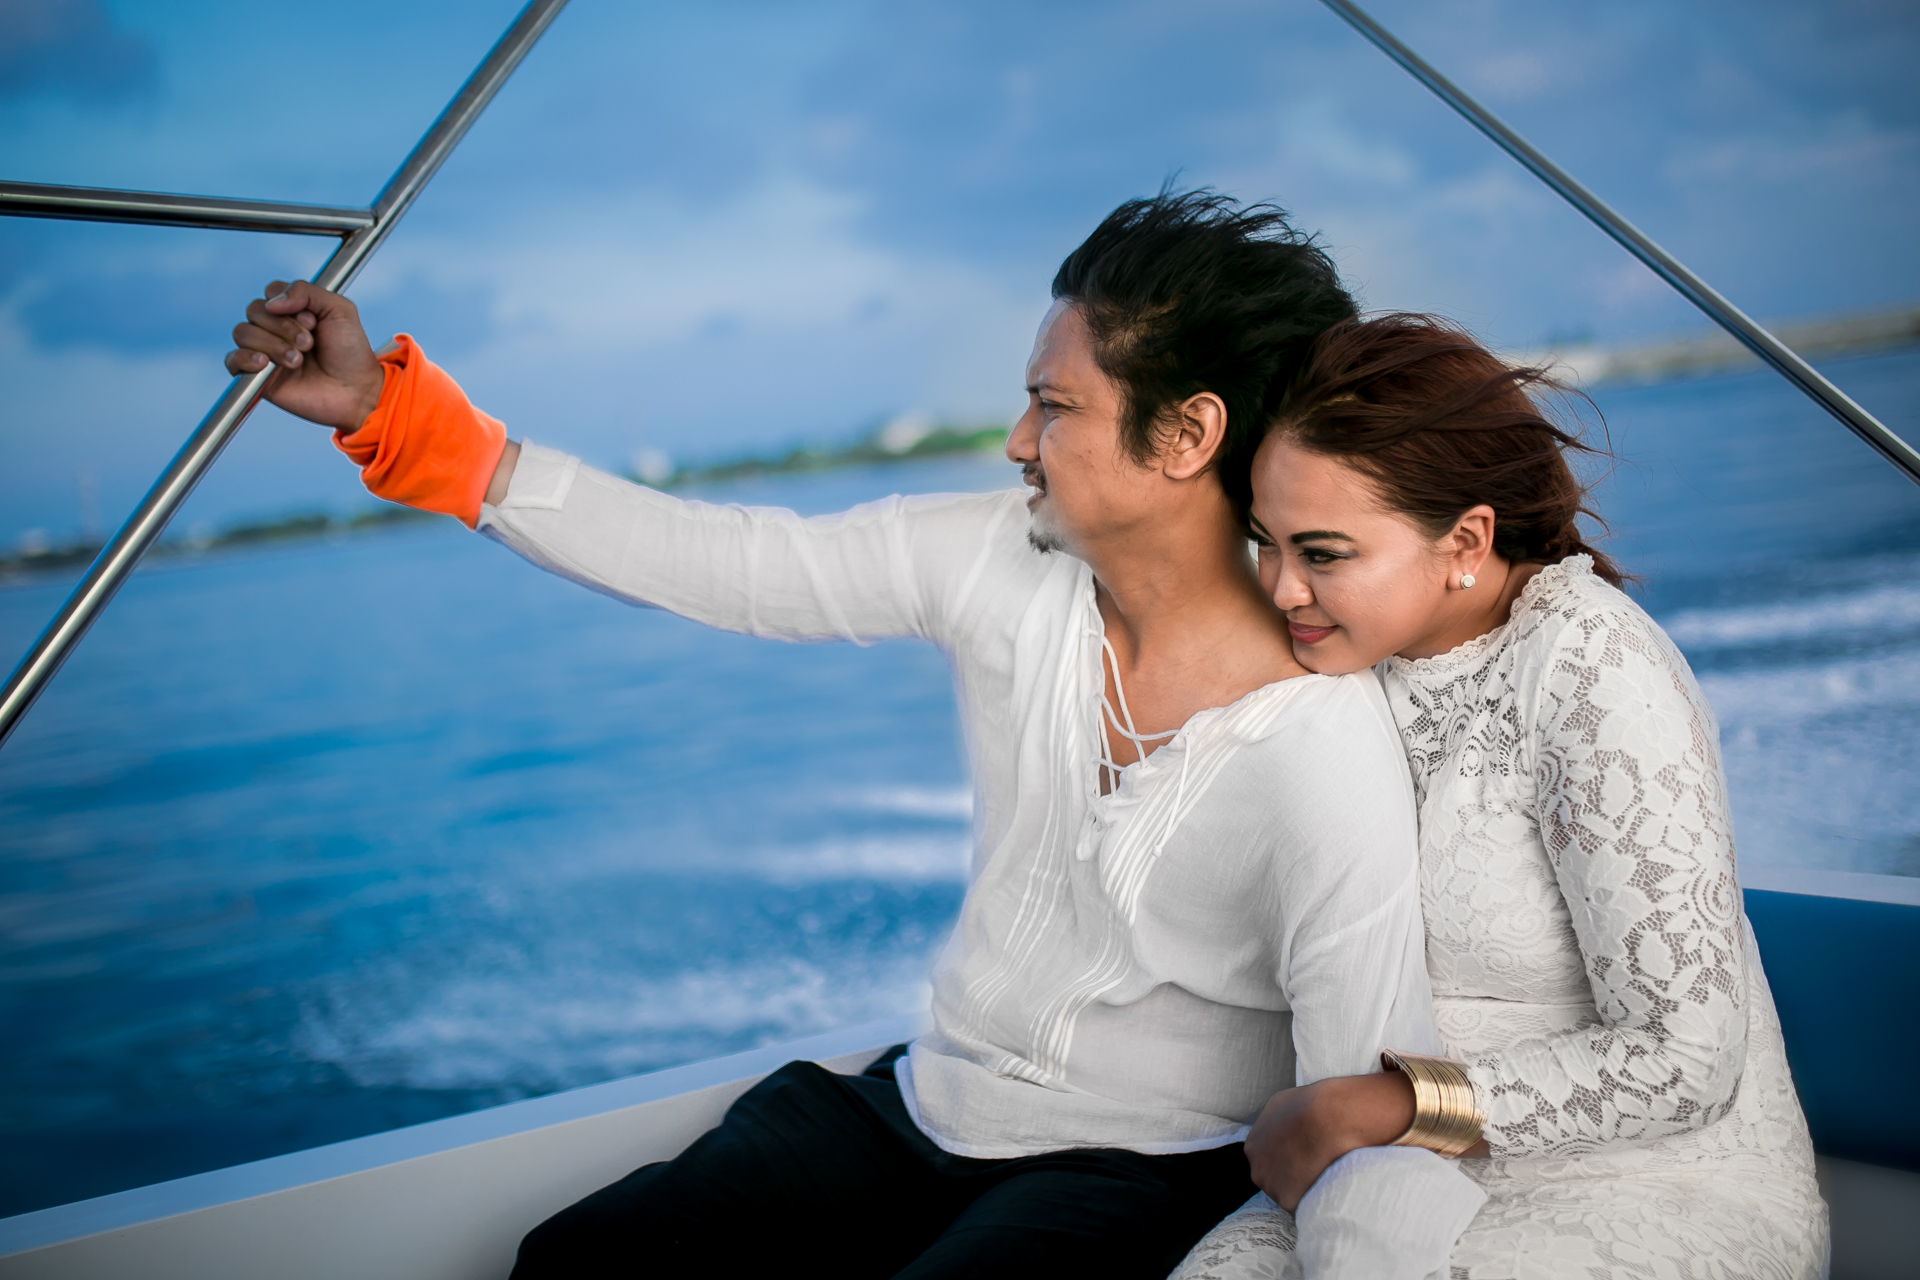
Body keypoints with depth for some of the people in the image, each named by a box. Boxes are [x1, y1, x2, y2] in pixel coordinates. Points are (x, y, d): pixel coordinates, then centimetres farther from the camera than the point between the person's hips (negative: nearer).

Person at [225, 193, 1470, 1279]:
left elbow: (1367, 1119, -19)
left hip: (1147, 1180, -5)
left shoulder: (1323, 743, -23)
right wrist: (386, 406, -4)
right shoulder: (990, 561, -6)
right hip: (924, 1109, 6)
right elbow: (706, 558, -5)